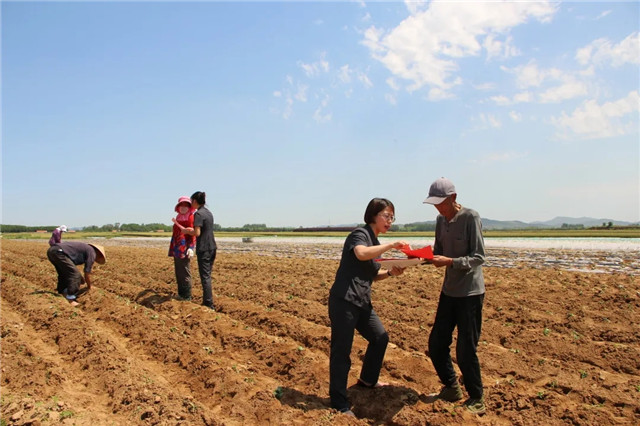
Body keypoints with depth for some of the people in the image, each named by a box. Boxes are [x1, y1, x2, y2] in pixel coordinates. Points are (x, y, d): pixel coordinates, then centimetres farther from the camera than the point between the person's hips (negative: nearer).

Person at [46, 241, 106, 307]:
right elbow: (87, 273, 4)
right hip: (58, 252, -10)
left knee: (64, 274, 26)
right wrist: (89, 286, 18)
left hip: (51, 250, 10)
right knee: (74, 275, -5)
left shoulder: (85, 248, 28)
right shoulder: (92, 253, 3)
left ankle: (62, 293, 34)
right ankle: (70, 299, -5)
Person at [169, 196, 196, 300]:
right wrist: (172, 249, 21)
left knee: (185, 273, -5)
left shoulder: (191, 217, -5)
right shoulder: (178, 218, 19)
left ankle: (187, 296, 2)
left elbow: (192, 233, -12)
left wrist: (191, 248, -21)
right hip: (176, 249, 8)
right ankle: (180, 294, 22)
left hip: (185, 248, -8)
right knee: (178, 273, 13)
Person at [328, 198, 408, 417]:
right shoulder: (360, 233, -10)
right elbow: (361, 253, -32)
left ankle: (367, 380, 42)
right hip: (344, 300, -10)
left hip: (362, 302, 10)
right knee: (342, 351, -2)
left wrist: (390, 273, 4)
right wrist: (392, 245, -26)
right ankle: (339, 403, 10)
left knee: (380, 338, 21)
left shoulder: (375, 242, 17)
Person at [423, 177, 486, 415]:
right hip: (449, 291, 7)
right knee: (436, 344, 10)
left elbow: (478, 257, -18)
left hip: (470, 292, -7)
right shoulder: (441, 220, 5)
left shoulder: (470, 217, -15)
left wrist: (450, 261, -30)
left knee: (465, 350, 0)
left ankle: (476, 398, 22)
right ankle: (451, 388, 32)